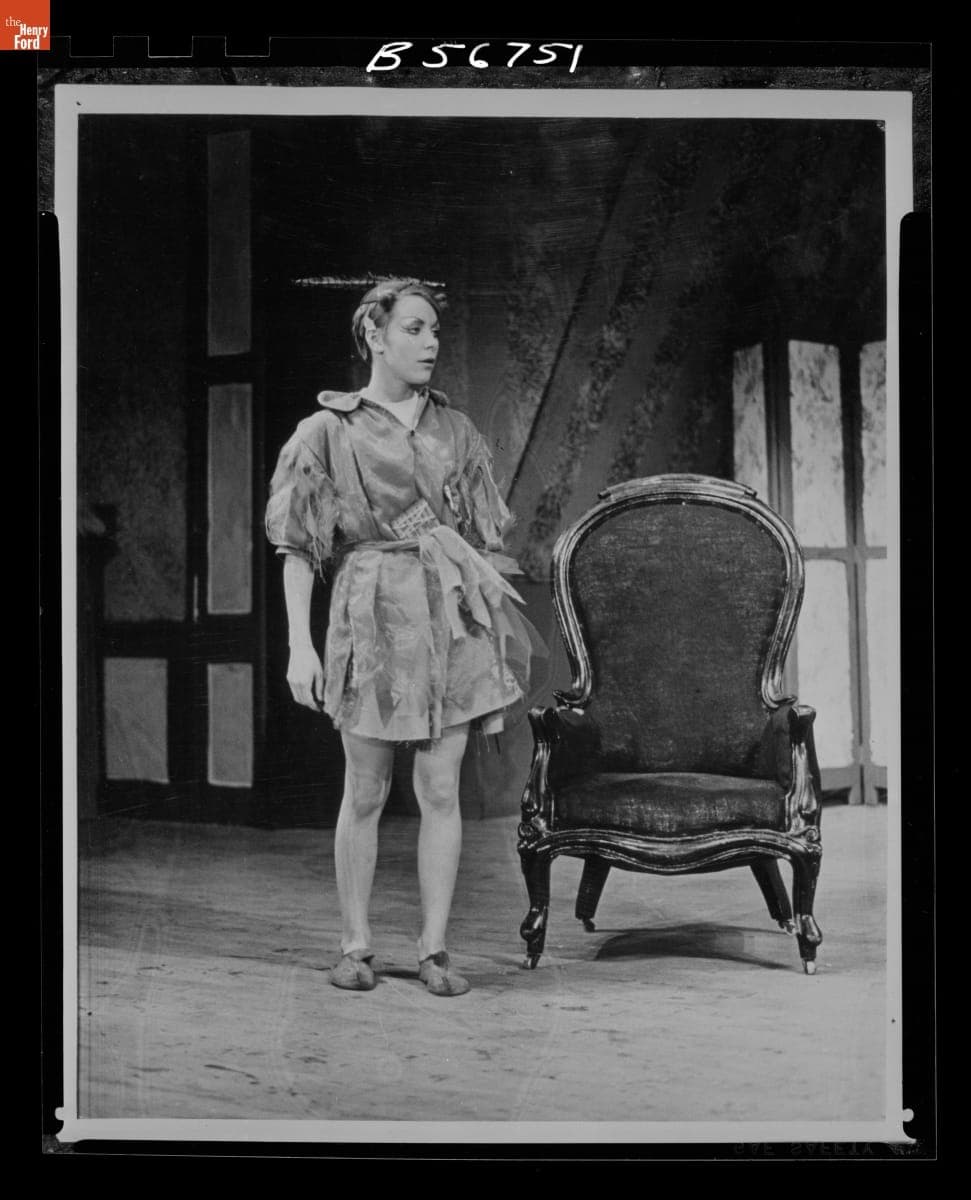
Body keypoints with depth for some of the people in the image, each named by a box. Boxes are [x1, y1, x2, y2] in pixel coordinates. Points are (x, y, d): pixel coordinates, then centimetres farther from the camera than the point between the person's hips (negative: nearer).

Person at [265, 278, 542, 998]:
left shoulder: (455, 430, 13)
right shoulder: (329, 431, 4)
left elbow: (486, 535, 15)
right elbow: (298, 546, 1)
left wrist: (504, 627, 9)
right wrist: (299, 645, -6)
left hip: (453, 612, 3)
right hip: (373, 610, -2)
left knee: (442, 790, 0)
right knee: (366, 792, 2)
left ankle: (435, 949, 7)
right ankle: (356, 945, 14)